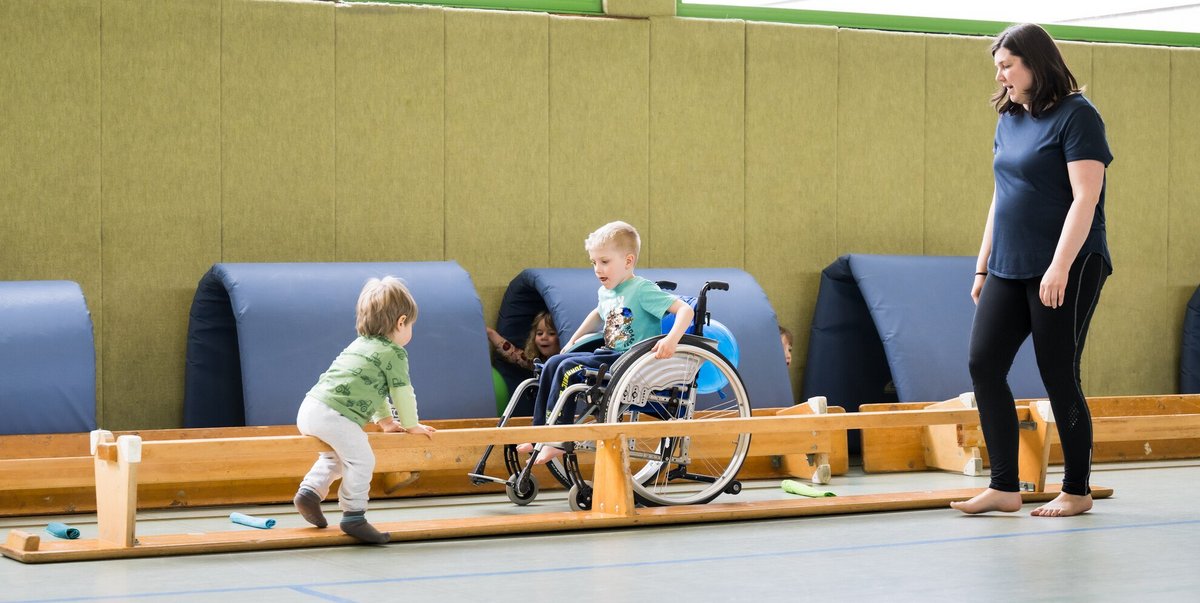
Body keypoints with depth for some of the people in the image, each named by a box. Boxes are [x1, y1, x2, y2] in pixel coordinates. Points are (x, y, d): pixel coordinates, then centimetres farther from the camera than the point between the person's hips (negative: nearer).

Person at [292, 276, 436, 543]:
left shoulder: (359, 345, 30)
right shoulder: (395, 353, 3)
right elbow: (402, 392, 5)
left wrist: (385, 420, 40)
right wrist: (411, 425, 19)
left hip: (309, 408, 9)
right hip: (335, 415, -9)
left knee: (336, 455, 28)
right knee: (361, 460, -6)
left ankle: (310, 489, 17)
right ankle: (353, 516, -5)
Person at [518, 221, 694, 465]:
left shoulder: (642, 290, -12)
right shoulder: (605, 292, 14)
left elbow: (685, 310, -21)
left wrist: (672, 339, -37)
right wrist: (572, 342, 36)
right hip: (610, 355, 9)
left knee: (569, 368, -23)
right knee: (553, 363, -3)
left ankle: (557, 441, -21)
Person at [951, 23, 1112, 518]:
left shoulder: (1076, 115, -10)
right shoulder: (1008, 121, 13)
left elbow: (1085, 199, -16)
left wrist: (1059, 268, -23)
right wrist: (983, 266, 17)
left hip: (1065, 270, -7)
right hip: (1009, 269, 8)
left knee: (1059, 377, -2)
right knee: (984, 365, -2)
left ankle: (1077, 491, 12)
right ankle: (1004, 487, 2)